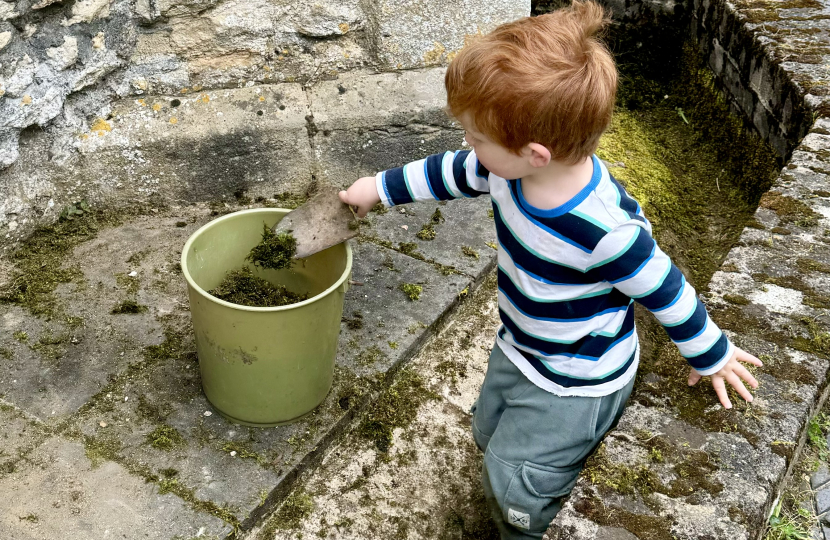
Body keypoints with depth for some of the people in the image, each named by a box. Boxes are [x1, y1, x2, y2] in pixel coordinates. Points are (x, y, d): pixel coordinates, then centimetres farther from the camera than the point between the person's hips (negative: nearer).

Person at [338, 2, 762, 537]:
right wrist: (381, 188, 12)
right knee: (490, 434, 27)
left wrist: (712, 356, -6)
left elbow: (666, 291, -23)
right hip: (518, 350, 7)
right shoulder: (512, 167, -21)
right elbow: (453, 172, 0)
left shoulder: (605, 231, -39)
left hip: (575, 381, -7)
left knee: (513, 486, 4)